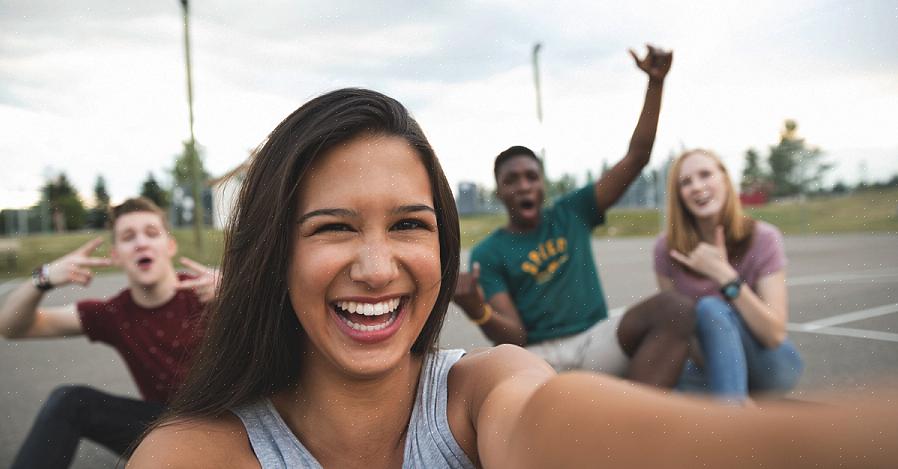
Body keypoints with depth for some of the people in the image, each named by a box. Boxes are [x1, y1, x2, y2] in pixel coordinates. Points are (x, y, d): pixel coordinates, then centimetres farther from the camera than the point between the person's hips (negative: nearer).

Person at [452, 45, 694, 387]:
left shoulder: (572, 212, 13)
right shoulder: (488, 253, 7)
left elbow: (637, 156, 10)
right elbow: (513, 337, -2)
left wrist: (655, 82, 2)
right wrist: (477, 311, -24)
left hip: (595, 342, 3)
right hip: (536, 358, -2)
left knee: (675, 307, -27)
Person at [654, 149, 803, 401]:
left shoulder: (763, 238, -13)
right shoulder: (667, 248, -8)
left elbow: (775, 333, -20)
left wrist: (724, 275, -29)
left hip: (769, 365, -2)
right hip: (715, 366, 2)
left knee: (710, 308, -33)